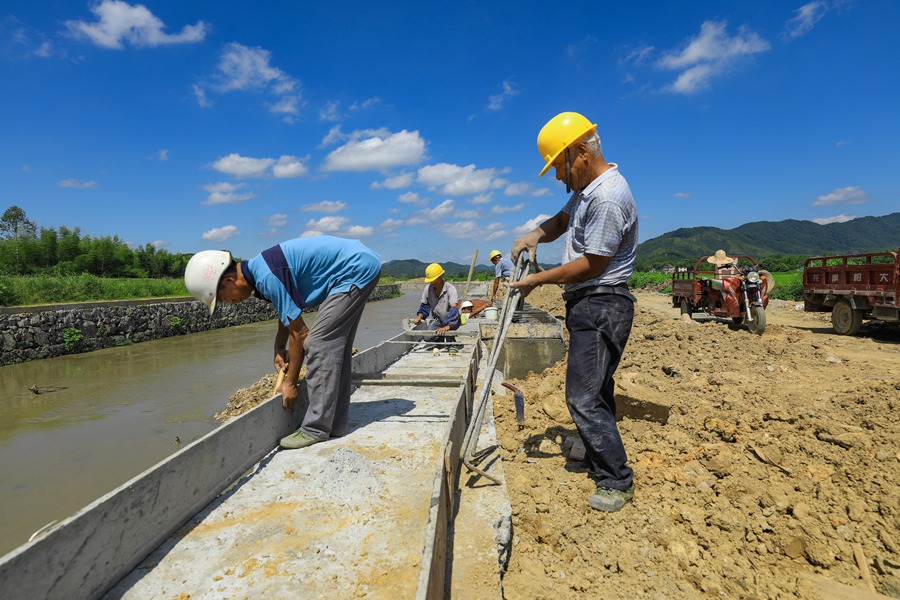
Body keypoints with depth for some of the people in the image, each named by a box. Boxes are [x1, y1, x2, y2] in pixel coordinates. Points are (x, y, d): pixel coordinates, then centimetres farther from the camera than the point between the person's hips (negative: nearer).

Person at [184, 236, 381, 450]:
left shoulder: (267, 277, -21)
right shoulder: (259, 268, 8)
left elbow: (299, 332, -15)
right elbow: (287, 313, 24)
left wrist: (290, 382, -5)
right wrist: (279, 350, 23)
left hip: (357, 270, -10)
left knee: (319, 344, -10)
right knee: (334, 345, 11)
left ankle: (316, 429, -3)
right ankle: (335, 424, 18)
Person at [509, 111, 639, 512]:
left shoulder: (608, 198, -21)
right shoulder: (585, 188, 13)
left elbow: (592, 264, -22)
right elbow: (563, 220, 25)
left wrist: (538, 280, -13)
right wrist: (535, 235, 3)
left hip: (601, 305, -11)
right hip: (587, 304, 11)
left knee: (584, 397, -9)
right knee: (594, 390, 21)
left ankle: (617, 482, 5)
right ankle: (597, 454, 38)